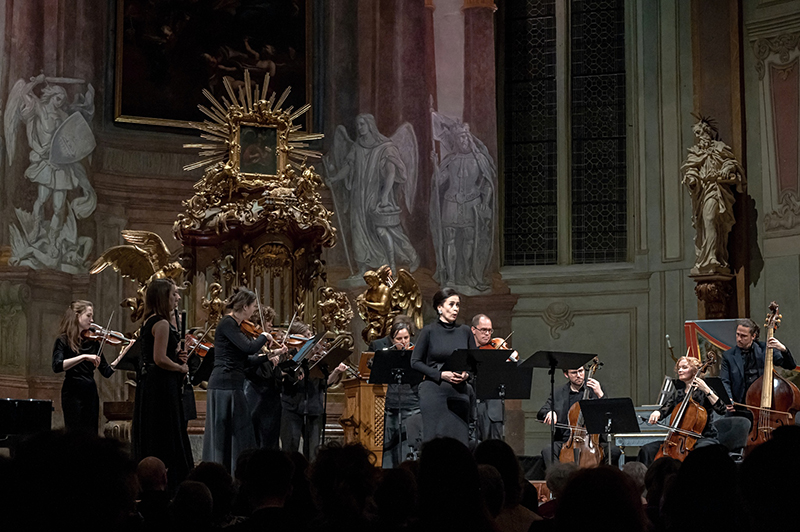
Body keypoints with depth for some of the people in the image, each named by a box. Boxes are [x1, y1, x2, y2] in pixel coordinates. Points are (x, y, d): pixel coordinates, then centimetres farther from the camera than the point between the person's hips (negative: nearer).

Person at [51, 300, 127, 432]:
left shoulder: (93, 341, 10)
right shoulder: (64, 341, -4)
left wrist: (122, 354, -5)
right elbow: (57, 366, -21)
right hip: (73, 393, -5)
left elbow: (106, 371, 8)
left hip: (91, 393, 5)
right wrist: (84, 357, -28)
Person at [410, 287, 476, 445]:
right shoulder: (429, 331, 0)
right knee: (435, 438, -6)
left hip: (459, 392, 3)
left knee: (460, 438, -2)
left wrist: (466, 373, -6)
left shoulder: (465, 331, 9)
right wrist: (440, 374, -12)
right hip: (434, 391, -3)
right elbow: (415, 362, -1)